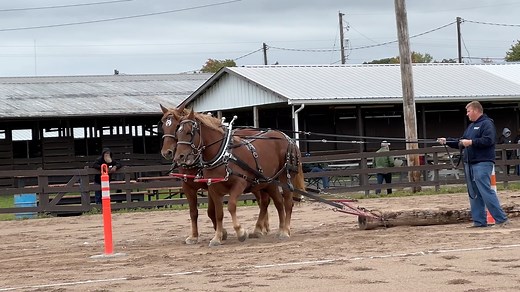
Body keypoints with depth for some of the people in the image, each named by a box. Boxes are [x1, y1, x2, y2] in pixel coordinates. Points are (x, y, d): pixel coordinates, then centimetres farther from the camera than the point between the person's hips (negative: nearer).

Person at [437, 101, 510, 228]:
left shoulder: (487, 124, -6)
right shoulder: (471, 126, 23)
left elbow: (488, 140, -20)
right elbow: (461, 142, 27)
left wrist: (471, 142, -19)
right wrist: (446, 141, 17)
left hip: (482, 163, -10)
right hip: (470, 164, 10)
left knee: (486, 191, -15)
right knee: (474, 194, 8)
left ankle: (501, 219, -13)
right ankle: (479, 221, 12)